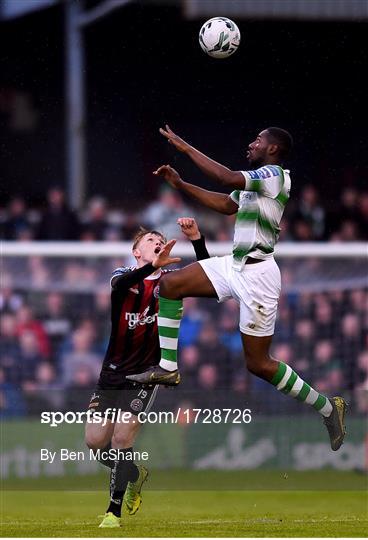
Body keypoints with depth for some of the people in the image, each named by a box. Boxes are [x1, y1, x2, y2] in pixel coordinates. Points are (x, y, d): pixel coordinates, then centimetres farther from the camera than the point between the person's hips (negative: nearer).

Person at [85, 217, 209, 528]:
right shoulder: (123, 276, 1)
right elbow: (121, 285, -24)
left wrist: (196, 239, -26)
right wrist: (152, 266, -42)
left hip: (146, 373, -2)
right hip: (113, 371, 2)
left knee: (122, 438, -13)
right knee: (95, 440, 1)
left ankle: (114, 511, -2)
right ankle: (134, 475, 29)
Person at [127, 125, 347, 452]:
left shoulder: (275, 174, -15)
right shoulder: (256, 180, 13)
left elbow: (227, 178, -28)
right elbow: (226, 204, 28)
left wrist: (185, 147, -22)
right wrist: (180, 185, 24)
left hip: (257, 274, -9)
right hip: (235, 264, 9)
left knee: (258, 364, -5)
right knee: (170, 284, 2)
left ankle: (328, 408, 8)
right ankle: (168, 367, 4)